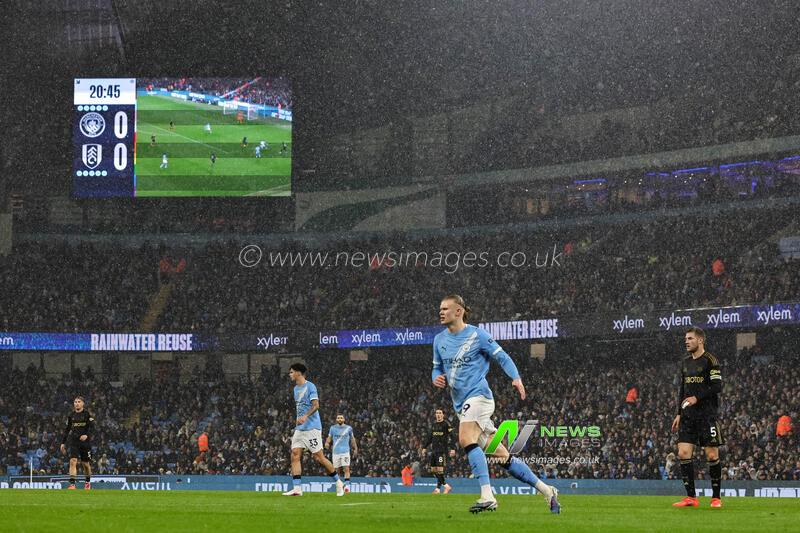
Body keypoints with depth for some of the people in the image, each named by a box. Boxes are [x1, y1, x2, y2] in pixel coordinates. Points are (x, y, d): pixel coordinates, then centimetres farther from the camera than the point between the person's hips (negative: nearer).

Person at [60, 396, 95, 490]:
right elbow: (67, 430, 16)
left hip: (85, 441, -2)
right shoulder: (71, 415, 9)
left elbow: (92, 427, -11)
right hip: (73, 441, 2)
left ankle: (88, 482, 32)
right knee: (73, 461, -16)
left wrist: (87, 435, -29)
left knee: (86, 464, 8)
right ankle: (72, 483, -21)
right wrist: (63, 442, 13)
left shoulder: (87, 414, -2)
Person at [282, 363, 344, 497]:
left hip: (312, 427, -8)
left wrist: (305, 416, -33)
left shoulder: (310, 386, -9)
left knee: (318, 457, -6)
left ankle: (338, 483, 9)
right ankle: (297, 488, -10)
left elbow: (316, 405, -19)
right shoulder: (296, 389, 17)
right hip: (299, 428, 8)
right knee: (295, 454, -6)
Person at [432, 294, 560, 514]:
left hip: (478, 395, -6)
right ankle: (546, 491, 13)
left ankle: (487, 497, -32)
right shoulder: (439, 340, 13)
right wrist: (436, 379, -2)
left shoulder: (477, 335, -5)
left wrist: (516, 378, -19)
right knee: (503, 457, 6)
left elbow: (502, 357, -4)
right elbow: (437, 368, 21)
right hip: (461, 403, 6)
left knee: (466, 440, -29)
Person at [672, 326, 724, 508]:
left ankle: (716, 497, 5)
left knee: (712, 455, -4)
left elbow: (717, 386, -12)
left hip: (707, 414, -6)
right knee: (683, 453, -3)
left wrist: (697, 397, -18)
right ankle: (691, 497, 1)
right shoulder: (685, 362, 16)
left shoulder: (710, 360, -5)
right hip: (688, 416, 6)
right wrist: (679, 413, 16)